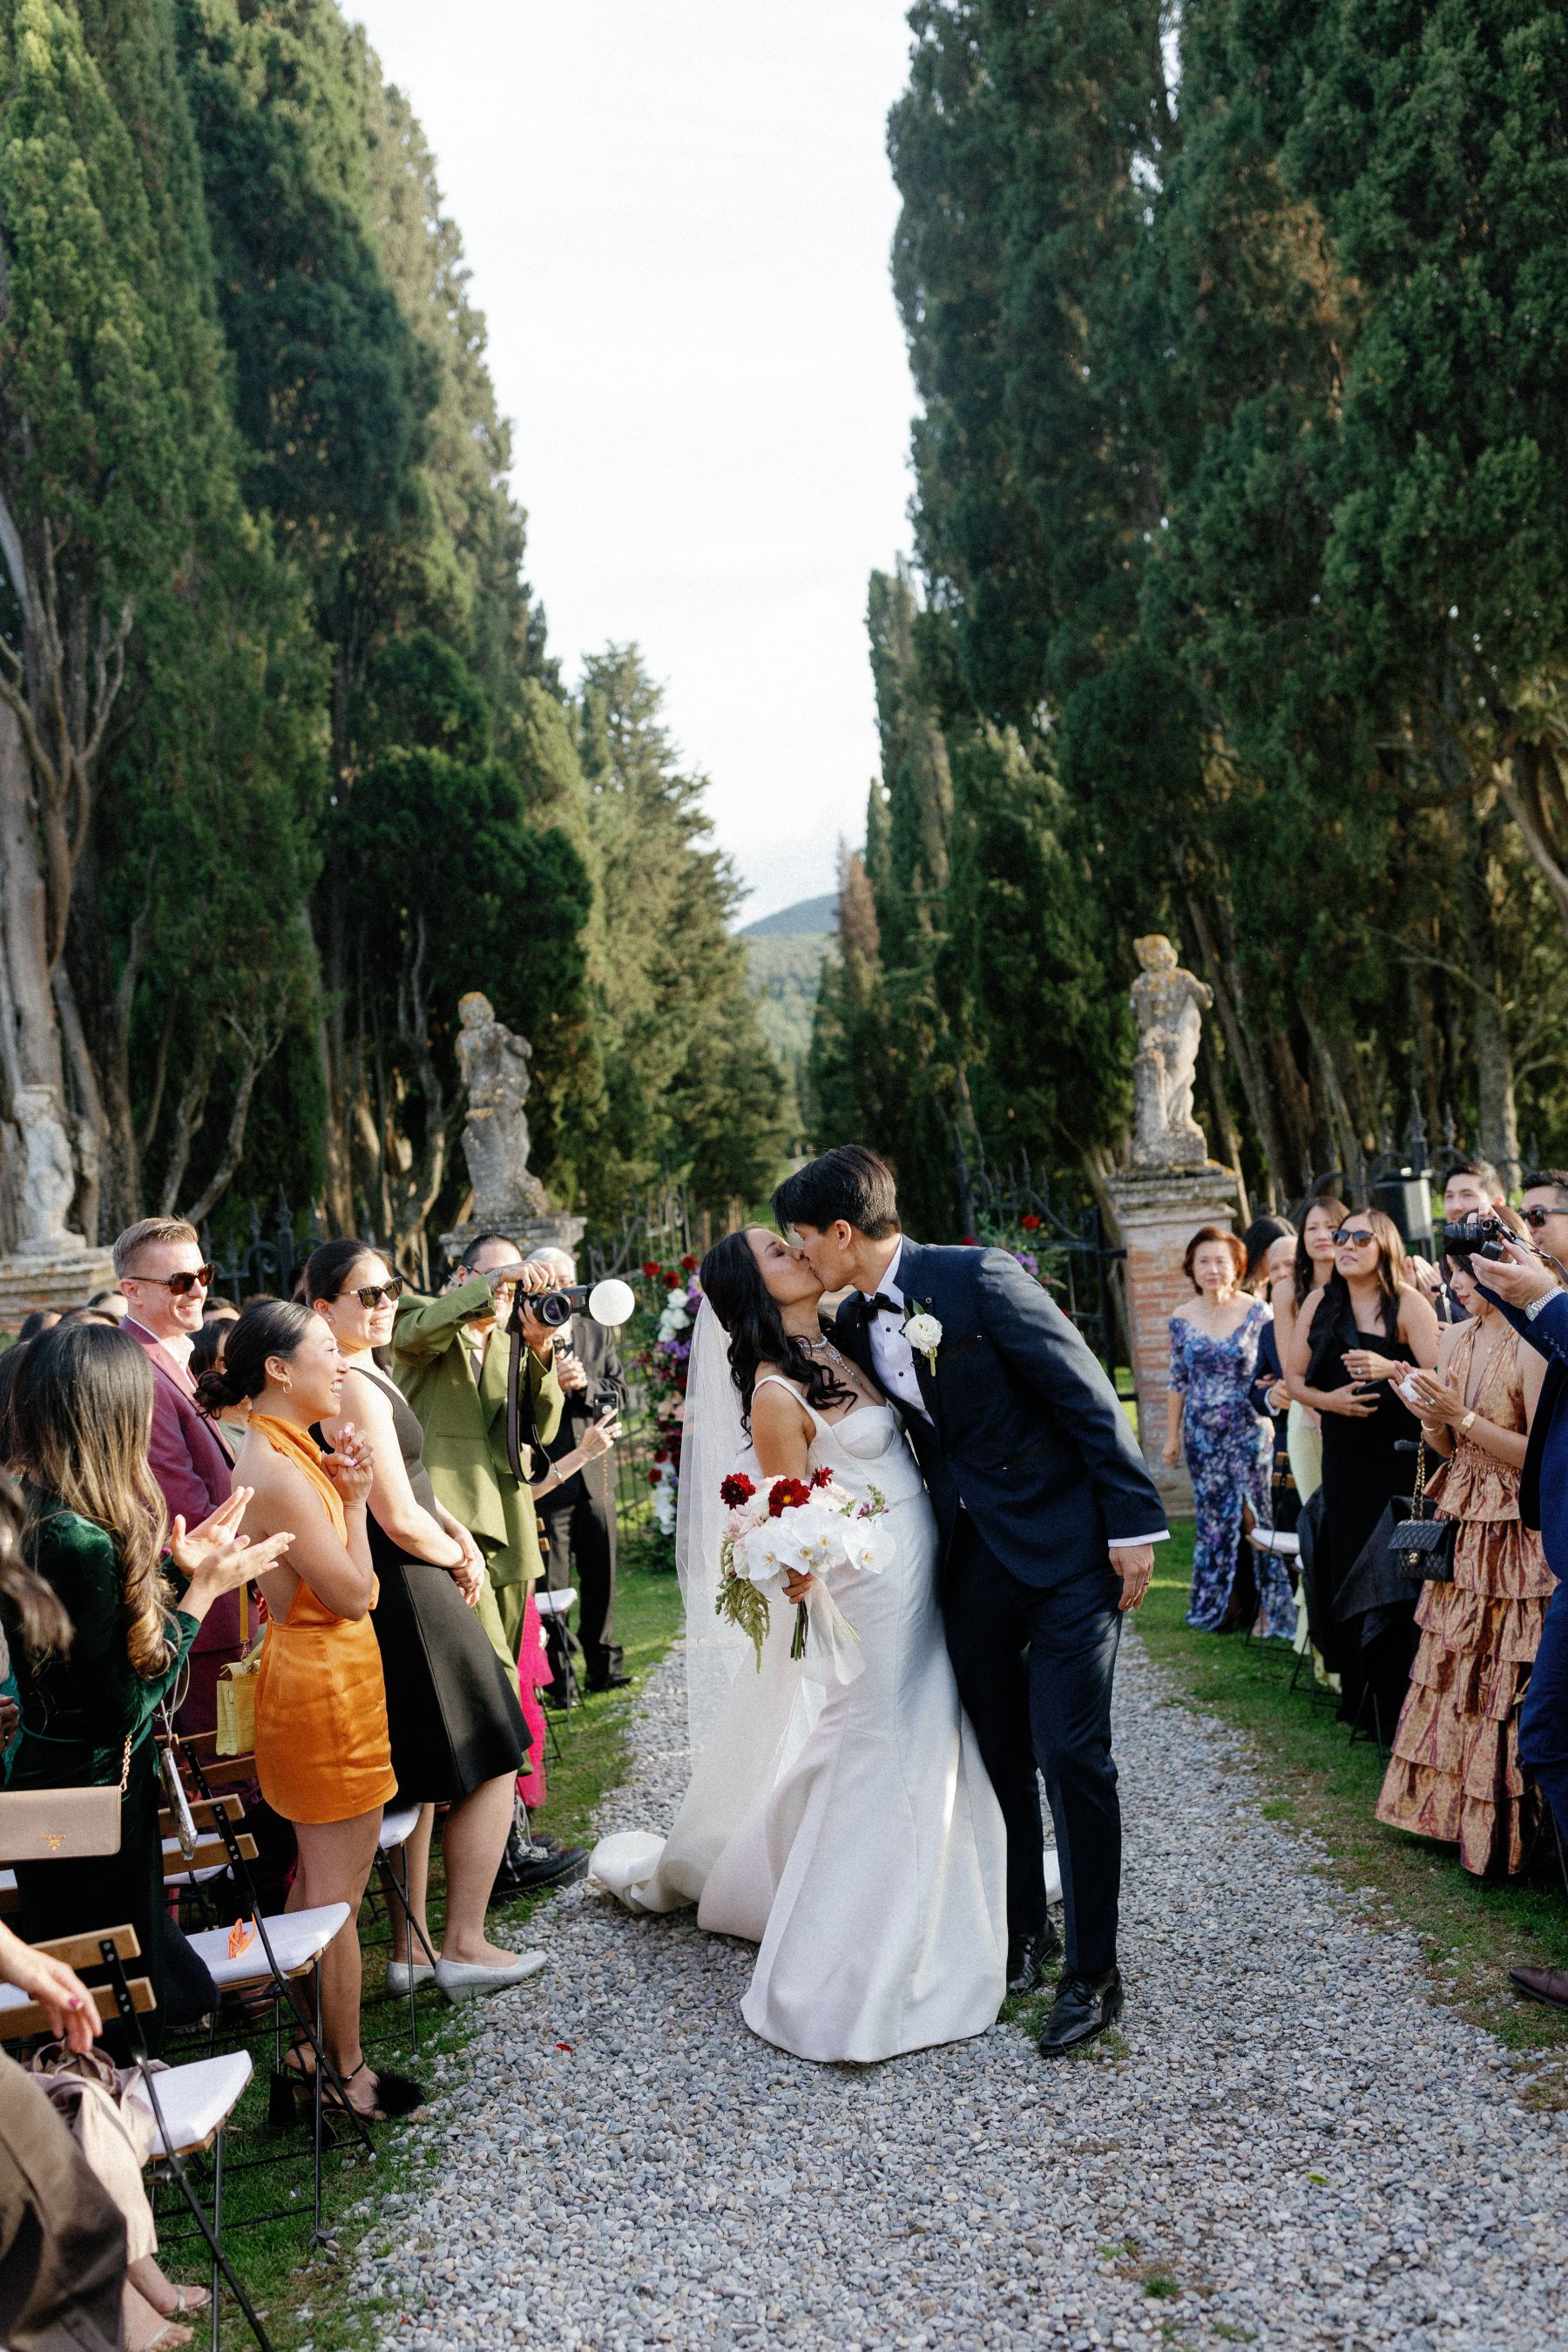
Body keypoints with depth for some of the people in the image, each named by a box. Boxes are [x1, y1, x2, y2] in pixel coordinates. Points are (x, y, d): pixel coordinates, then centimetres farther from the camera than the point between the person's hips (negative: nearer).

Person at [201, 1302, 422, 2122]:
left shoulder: (284, 1453, 9)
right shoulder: (278, 1470, -23)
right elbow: (353, 1593, -21)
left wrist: (340, 1487, 4)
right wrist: (353, 1496, -13)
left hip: (312, 1678, 11)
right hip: (324, 1690, -11)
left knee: (317, 1880, 21)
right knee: (338, 1894, 4)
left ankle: (308, 2045, 34)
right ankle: (344, 2070, 18)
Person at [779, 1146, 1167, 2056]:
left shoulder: (979, 1278, -17)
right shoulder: (852, 1326, 4)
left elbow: (1090, 1398, -15)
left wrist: (1136, 1525, -16)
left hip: (1069, 1546, -6)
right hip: (973, 1561, 7)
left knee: (1070, 1752, -7)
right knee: (1001, 1754, 14)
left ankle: (1094, 1973, 8)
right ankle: (1027, 1928, 32)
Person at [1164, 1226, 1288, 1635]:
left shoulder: (1257, 1312, -4)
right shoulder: (1182, 1319, 4)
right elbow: (1177, 1382, 9)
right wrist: (1172, 1435, 9)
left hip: (1248, 1430, -3)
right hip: (1201, 1434, 3)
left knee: (1256, 1514, -4)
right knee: (1212, 1520, 8)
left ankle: (1274, 1608, 7)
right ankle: (1213, 1607, 20)